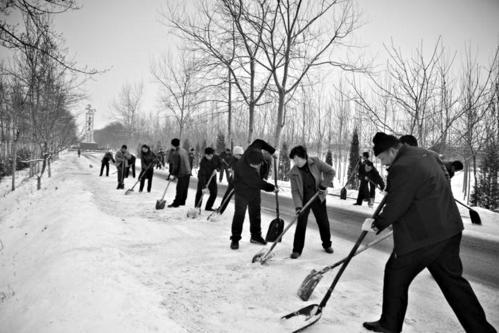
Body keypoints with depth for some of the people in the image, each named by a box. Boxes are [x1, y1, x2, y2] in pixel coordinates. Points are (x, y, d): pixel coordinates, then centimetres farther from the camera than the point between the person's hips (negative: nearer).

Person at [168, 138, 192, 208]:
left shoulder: (175, 153, -16)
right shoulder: (184, 150, 9)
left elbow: (175, 165, -16)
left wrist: (173, 174, -4)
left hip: (182, 174, -8)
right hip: (188, 172, 8)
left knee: (179, 189, -2)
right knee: (185, 188, 15)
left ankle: (176, 203, 4)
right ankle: (182, 202, 25)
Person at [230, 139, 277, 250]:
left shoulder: (253, 150, -22)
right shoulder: (243, 168, -38)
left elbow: (259, 142, 2)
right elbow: (258, 183, -28)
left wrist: (272, 151, -3)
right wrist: (272, 187, -16)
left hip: (255, 190, 7)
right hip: (243, 192, -7)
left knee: (255, 213, 14)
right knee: (239, 214, -6)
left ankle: (256, 236, 26)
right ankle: (235, 239, 4)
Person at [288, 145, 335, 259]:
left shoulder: (315, 162, -12)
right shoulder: (293, 172, -12)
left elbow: (331, 172, -7)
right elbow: (295, 191, -13)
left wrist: (323, 185, -13)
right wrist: (298, 206, -24)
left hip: (318, 199, 1)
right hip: (303, 201, -1)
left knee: (323, 222, 12)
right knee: (301, 224, -6)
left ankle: (327, 244, 34)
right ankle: (297, 249, 6)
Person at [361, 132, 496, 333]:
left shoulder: (402, 167, -19)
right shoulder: (424, 154, 11)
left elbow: (395, 207, -19)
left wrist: (376, 224, -3)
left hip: (422, 238, -9)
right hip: (448, 231, 9)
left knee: (396, 275, 8)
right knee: (452, 280, 17)